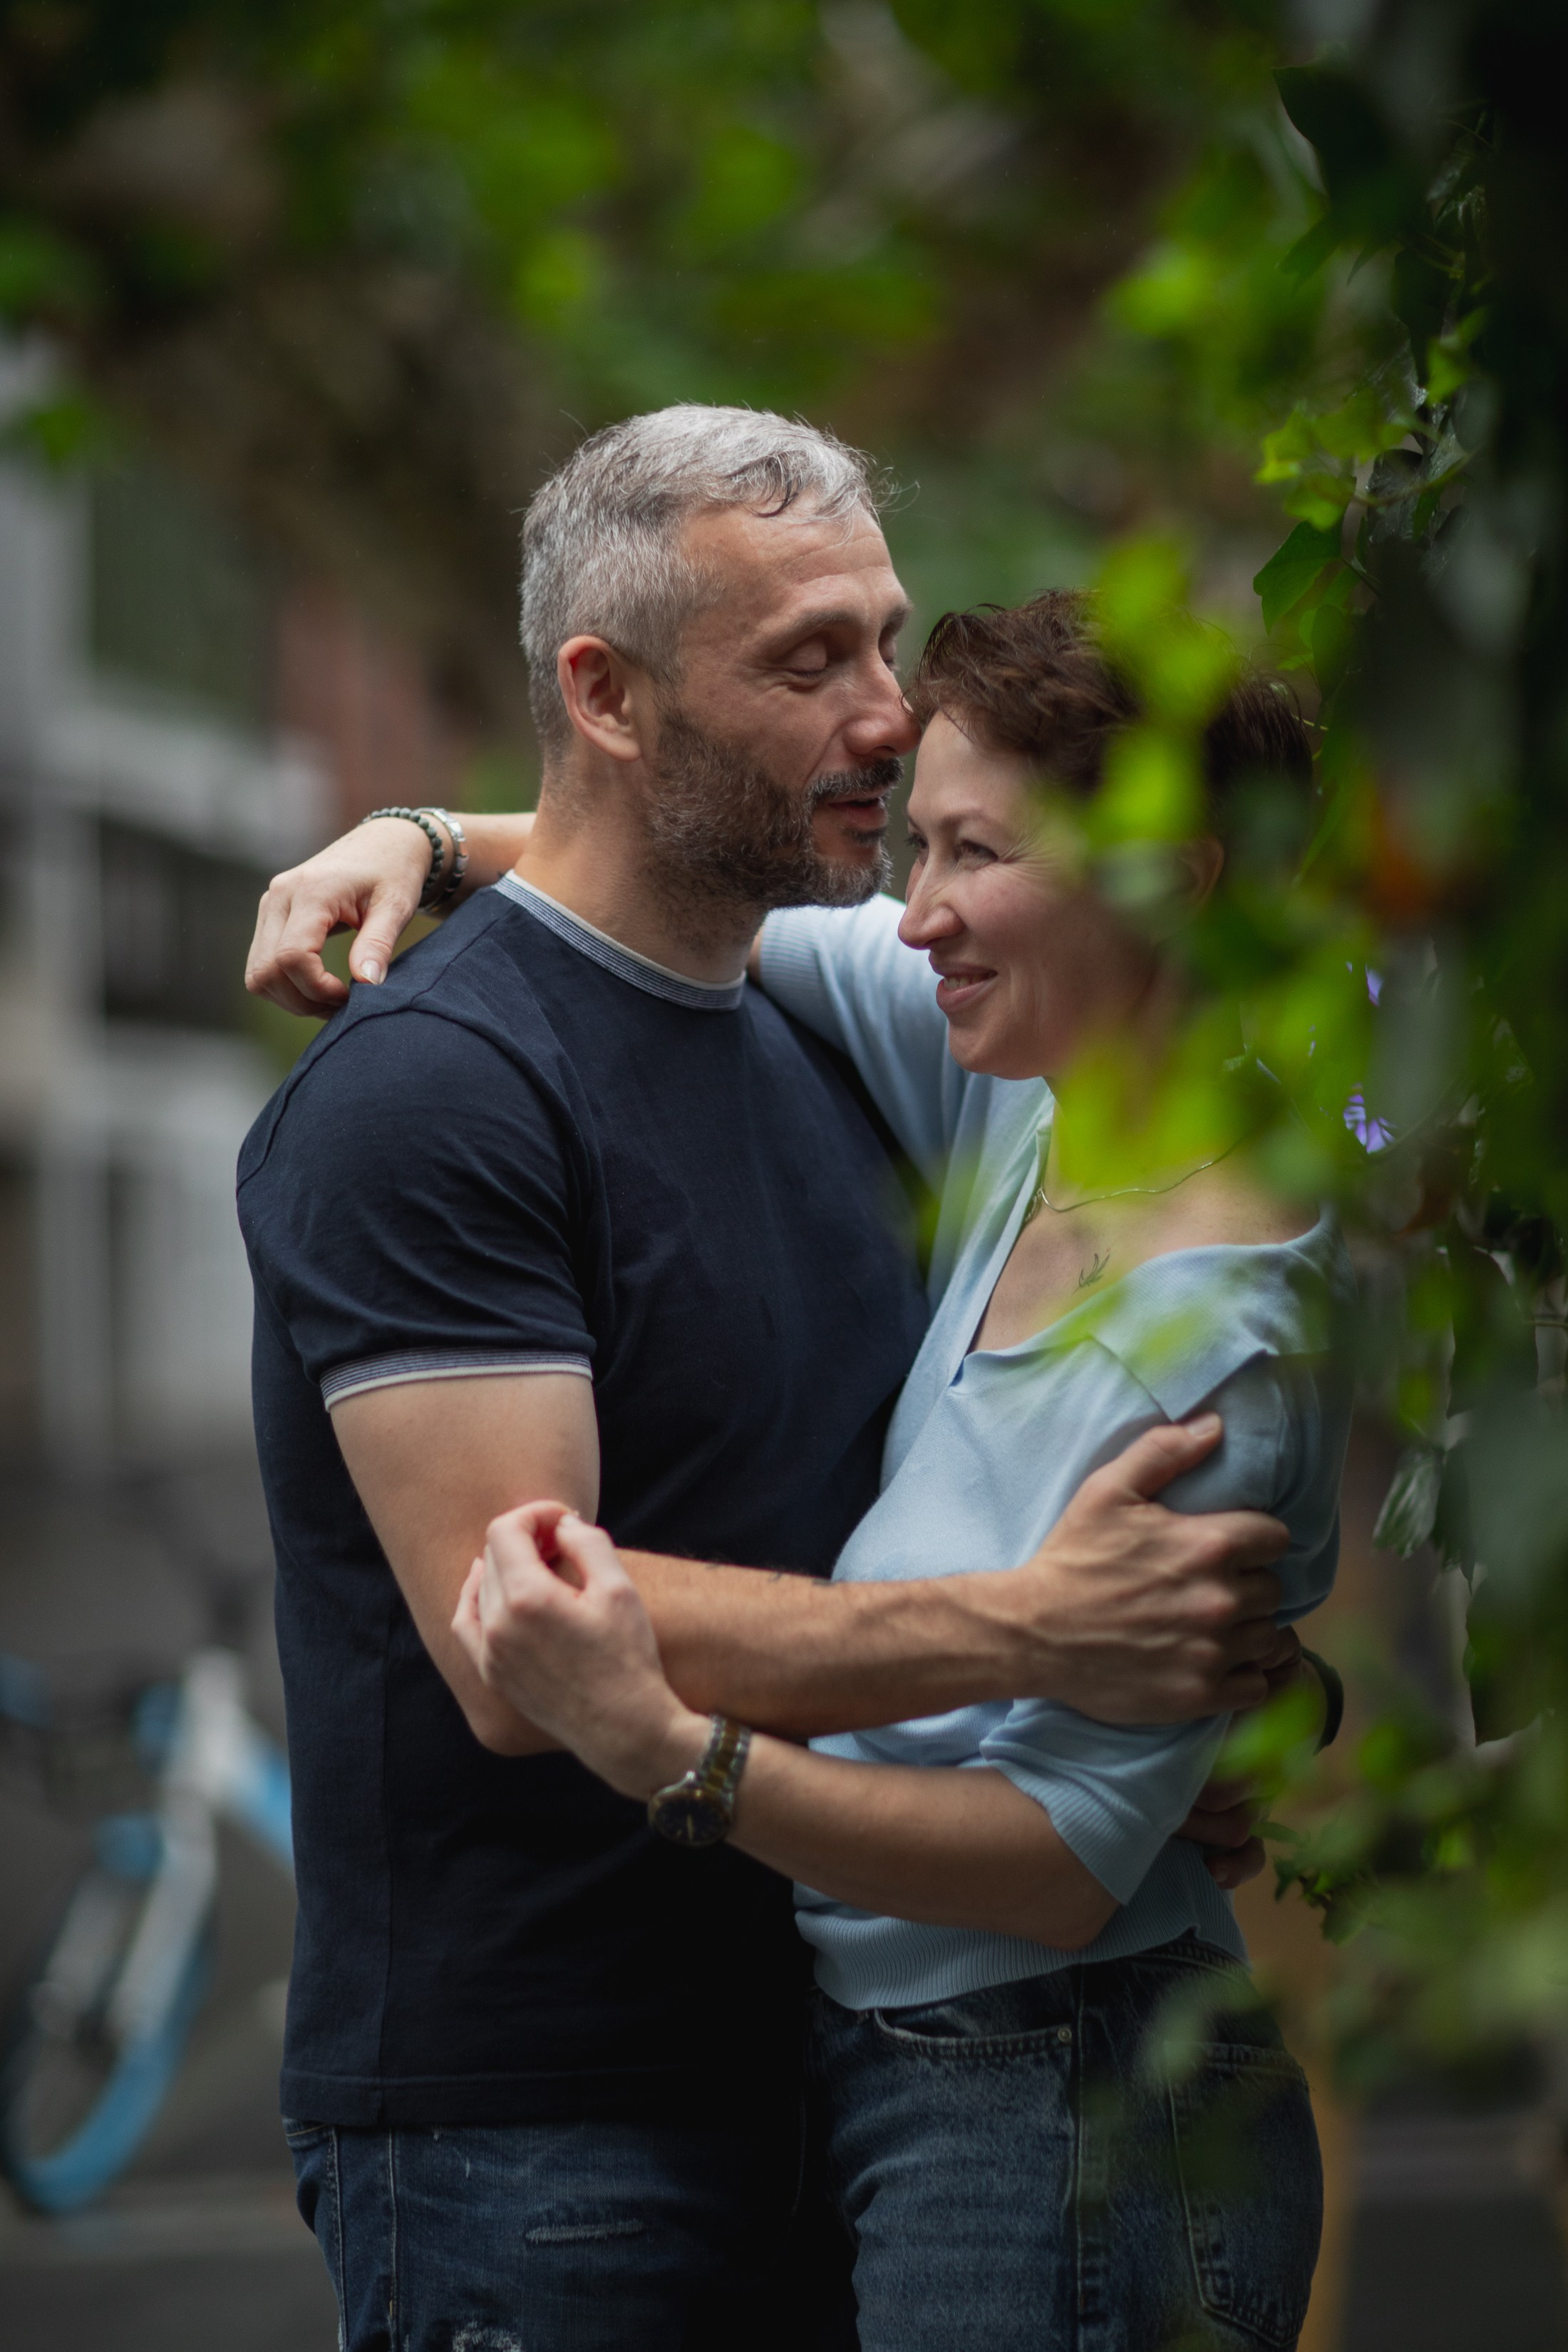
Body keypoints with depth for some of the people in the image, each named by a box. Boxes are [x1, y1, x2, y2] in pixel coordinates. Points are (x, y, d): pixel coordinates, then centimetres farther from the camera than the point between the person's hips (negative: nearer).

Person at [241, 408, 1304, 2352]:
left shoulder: (823, 1048, 13)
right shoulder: (426, 1086, -14)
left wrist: (1150, 1735, 1)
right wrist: (1028, 1631, -27)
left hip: (817, 2082, 8)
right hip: (524, 2140, -8)